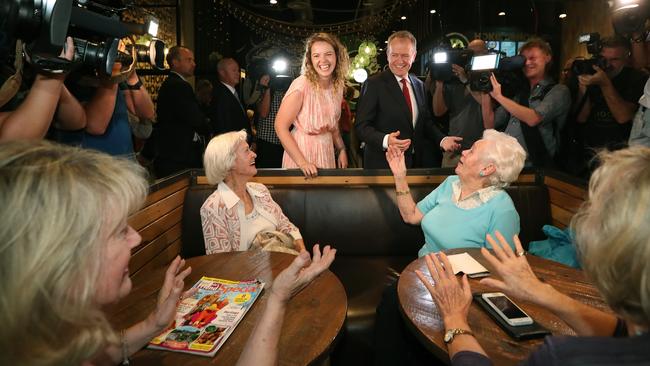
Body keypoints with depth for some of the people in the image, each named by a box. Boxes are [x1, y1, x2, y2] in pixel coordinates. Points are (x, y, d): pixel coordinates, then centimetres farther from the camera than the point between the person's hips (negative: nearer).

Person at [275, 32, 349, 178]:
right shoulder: (302, 84, -17)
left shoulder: (338, 85, 2)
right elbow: (280, 126, -18)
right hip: (301, 151, -6)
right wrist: (302, 162, -22)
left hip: (327, 152, 6)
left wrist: (342, 149, 3)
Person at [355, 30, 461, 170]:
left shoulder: (419, 85, 9)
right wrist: (385, 140, -31)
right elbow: (361, 126, -15)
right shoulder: (373, 84, -10)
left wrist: (442, 139, -1)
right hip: (384, 165, -5)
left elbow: (426, 121, 16)